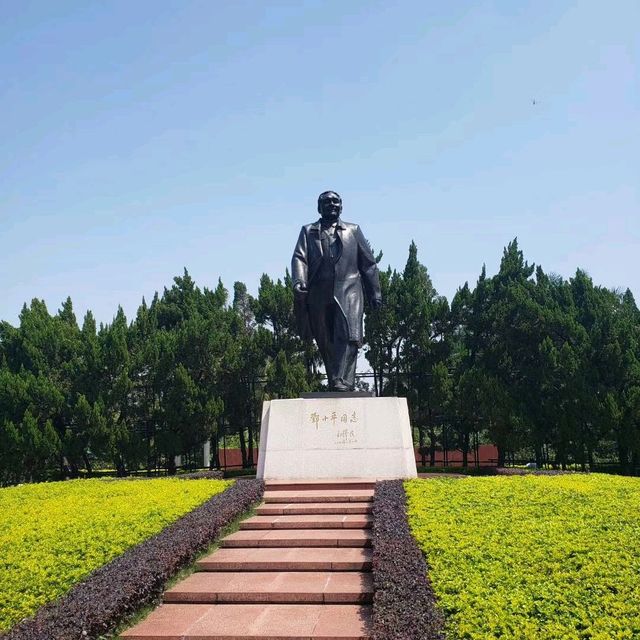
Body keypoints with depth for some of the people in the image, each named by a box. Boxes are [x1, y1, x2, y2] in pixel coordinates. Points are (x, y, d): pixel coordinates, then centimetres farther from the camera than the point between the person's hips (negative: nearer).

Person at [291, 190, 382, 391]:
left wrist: (375, 293, 11)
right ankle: (333, 383, 12)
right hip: (319, 295, 1)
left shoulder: (353, 230, 20)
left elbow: (368, 263, 18)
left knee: (348, 336, -18)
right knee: (325, 342, 3)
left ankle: (343, 382, -25)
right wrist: (298, 281, -17)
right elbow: (299, 258, 2)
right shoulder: (308, 231, 18)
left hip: (349, 291, -1)